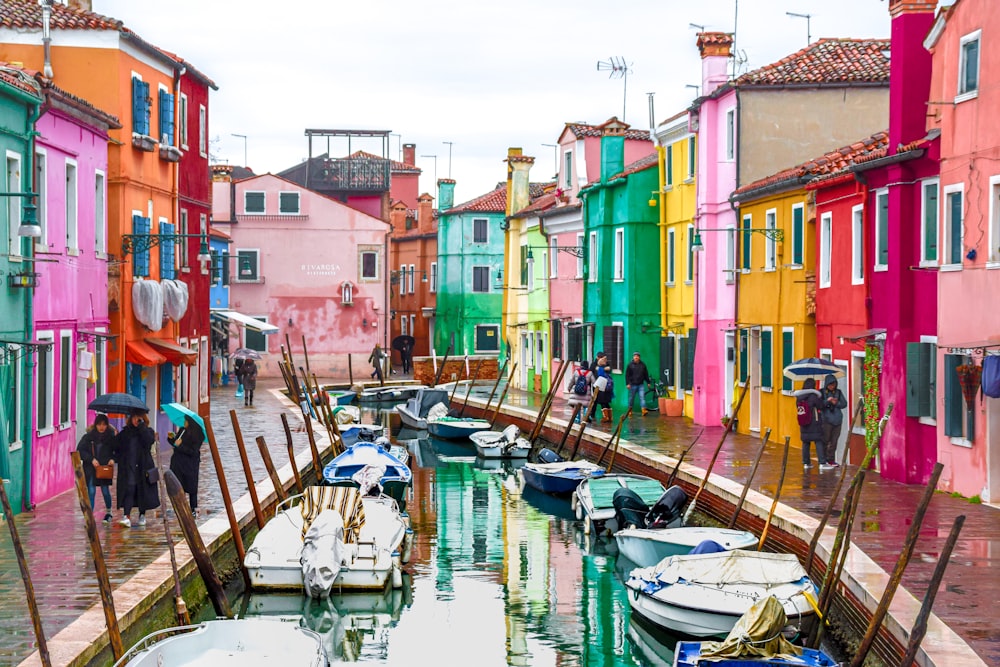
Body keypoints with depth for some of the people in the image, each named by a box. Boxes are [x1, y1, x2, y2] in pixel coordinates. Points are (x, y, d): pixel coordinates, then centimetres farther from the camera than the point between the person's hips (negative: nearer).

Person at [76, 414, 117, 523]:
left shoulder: (111, 436, -3)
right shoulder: (88, 436, -5)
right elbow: (80, 450, -3)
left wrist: (113, 459, -13)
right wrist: (91, 459, -13)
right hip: (90, 468, -1)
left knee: (105, 491, 6)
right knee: (91, 491, -4)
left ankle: (108, 512, 29)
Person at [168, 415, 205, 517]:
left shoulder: (198, 435, -12)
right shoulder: (182, 430, 4)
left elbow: (193, 452, -17)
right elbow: (175, 443, 14)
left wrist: (181, 445, -21)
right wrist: (171, 438, -5)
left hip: (190, 465, -5)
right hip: (178, 462, 5)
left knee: (191, 487, 2)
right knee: (179, 487, 5)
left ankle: (194, 508, 12)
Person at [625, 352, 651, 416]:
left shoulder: (642, 365, 7)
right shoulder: (630, 365, 1)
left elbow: (646, 374, 14)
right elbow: (627, 375, -1)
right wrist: (627, 383, -10)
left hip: (641, 384, 1)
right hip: (633, 385, -1)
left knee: (642, 397, -10)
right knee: (631, 398, 5)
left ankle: (644, 410, -17)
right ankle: (630, 410, 16)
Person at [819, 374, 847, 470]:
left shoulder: (838, 392, 10)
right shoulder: (821, 393, 0)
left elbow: (844, 404, 7)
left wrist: (836, 403, -10)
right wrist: (827, 401, -20)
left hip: (837, 420, 4)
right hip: (826, 420, -4)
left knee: (834, 441, 8)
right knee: (825, 440, -5)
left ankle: (831, 459, 17)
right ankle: (822, 461, -3)